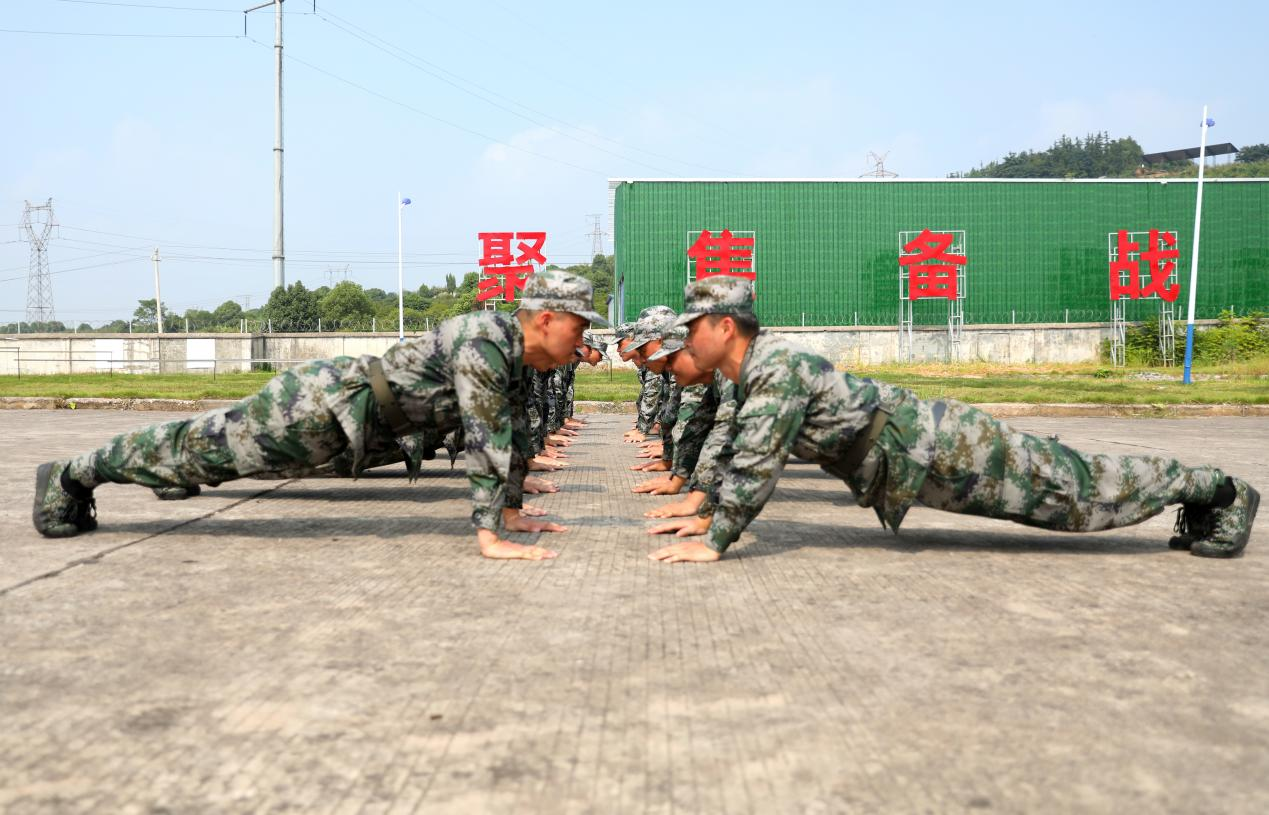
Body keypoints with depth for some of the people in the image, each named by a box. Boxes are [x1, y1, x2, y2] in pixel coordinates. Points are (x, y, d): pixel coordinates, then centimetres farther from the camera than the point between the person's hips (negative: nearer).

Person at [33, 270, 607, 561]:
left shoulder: (514, 352, 3)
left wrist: (511, 510, 12)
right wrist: (490, 537, -31)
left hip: (347, 406, 9)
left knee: (221, 442, 23)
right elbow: (485, 440, -31)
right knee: (208, 449, 5)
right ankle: (72, 475, 23)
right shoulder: (484, 344, -27)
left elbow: (513, 432, 11)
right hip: (327, 403, -9)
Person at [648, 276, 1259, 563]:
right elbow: (735, 452, 20)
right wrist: (706, 514, 16)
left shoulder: (775, 368, -22)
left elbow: (758, 463, -29)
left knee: (1075, 489, 4)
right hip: (921, 451, 8)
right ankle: (1203, 492, 33)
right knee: (1058, 485, 19)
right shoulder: (748, 377, 8)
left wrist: (715, 543, -26)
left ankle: (1217, 489, 21)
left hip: (940, 449, -8)